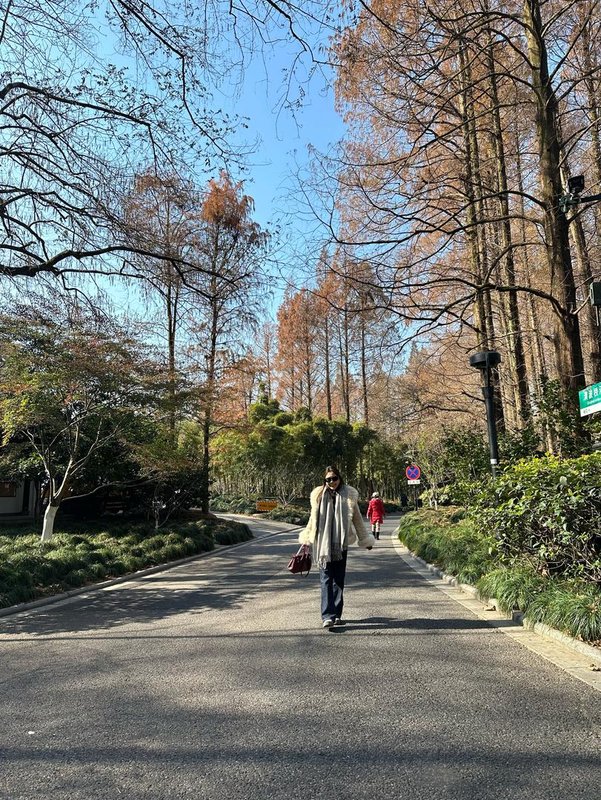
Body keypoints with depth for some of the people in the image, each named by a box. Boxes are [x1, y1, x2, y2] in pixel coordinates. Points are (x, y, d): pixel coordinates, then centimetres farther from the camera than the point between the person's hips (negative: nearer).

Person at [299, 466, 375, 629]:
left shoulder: (349, 495, 2)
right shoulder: (319, 495, 3)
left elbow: (357, 519, 11)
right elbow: (313, 519, 14)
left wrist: (365, 540, 15)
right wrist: (306, 540, 20)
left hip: (341, 543, 1)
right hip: (323, 543, -1)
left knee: (339, 579, 8)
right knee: (326, 579, -5)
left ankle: (336, 614, 17)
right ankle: (327, 616, -7)